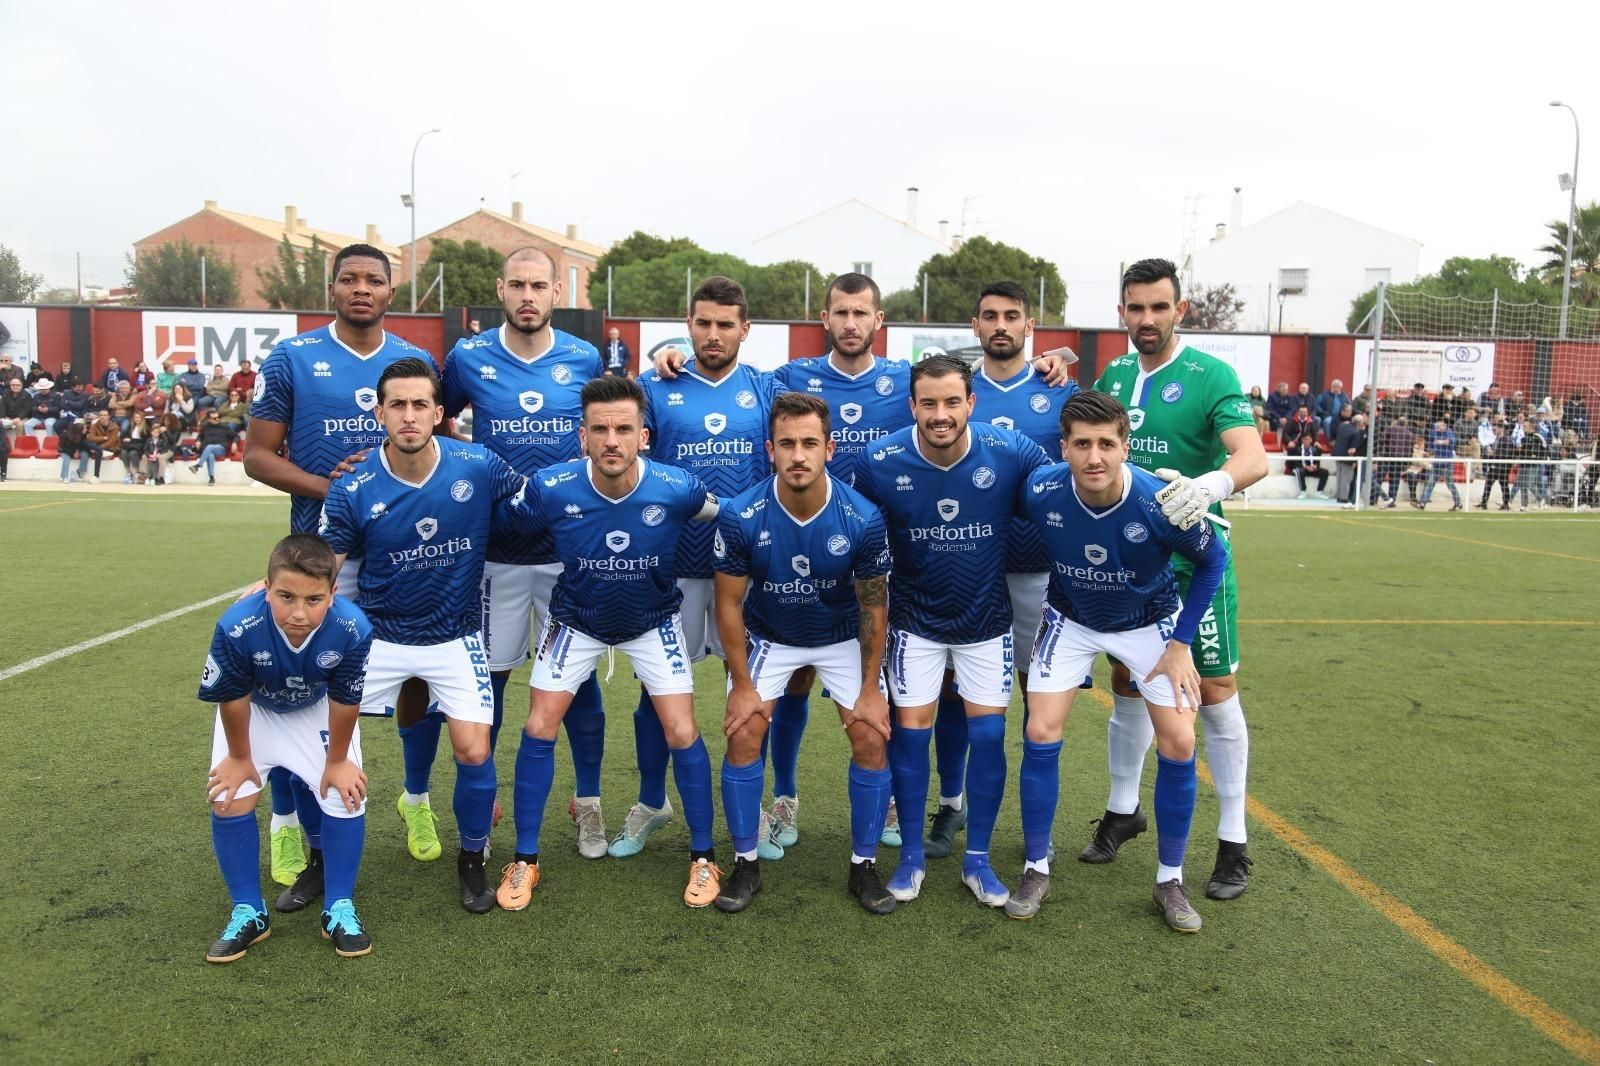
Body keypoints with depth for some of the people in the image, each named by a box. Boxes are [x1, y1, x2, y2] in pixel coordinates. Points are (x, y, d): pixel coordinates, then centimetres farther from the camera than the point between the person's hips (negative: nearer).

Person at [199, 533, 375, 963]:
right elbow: (233, 699, -20)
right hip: (253, 710, 0)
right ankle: (249, 913, 13)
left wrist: (337, 760, -7)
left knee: (346, 794, -8)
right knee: (229, 799, -8)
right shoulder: (236, 628, -40)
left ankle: (340, 909, 11)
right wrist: (239, 758, -5)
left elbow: (344, 701, -21)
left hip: (319, 710, 0)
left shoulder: (353, 629, -39)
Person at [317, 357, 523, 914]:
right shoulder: (353, 491, -15)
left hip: (455, 637, -1)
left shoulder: (480, 467, -15)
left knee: (474, 750, -10)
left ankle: (472, 860, 18)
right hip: (378, 635, 1)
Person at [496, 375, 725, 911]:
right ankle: (524, 861, 16)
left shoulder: (677, 488, -28)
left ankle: (703, 858, 14)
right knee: (539, 729, -3)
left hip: (653, 619, 0)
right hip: (576, 619, 1)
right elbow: (507, 521, -5)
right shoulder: (550, 489, -28)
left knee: (682, 733, -7)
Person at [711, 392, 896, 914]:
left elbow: (873, 604, -12)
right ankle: (746, 864, 8)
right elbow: (730, 603, -14)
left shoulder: (863, 518, -27)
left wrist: (870, 687, -9)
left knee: (872, 738, -9)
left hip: (843, 637, 0)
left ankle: (864, 865, 10)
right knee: (744, 736, -10)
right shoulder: (740, 516, -27)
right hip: (768, 636, 0)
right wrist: (743, 684, -11)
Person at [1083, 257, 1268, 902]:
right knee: (1126, 684, 13)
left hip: (1193, 558, -4)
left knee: (1215, 691, 1)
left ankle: (1233, 842, 14)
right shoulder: (1111, 377, 7)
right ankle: (1123, 811, 30)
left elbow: (1253, 456, -22)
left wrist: (1213, 484, -45)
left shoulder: (1211, 376, -10)